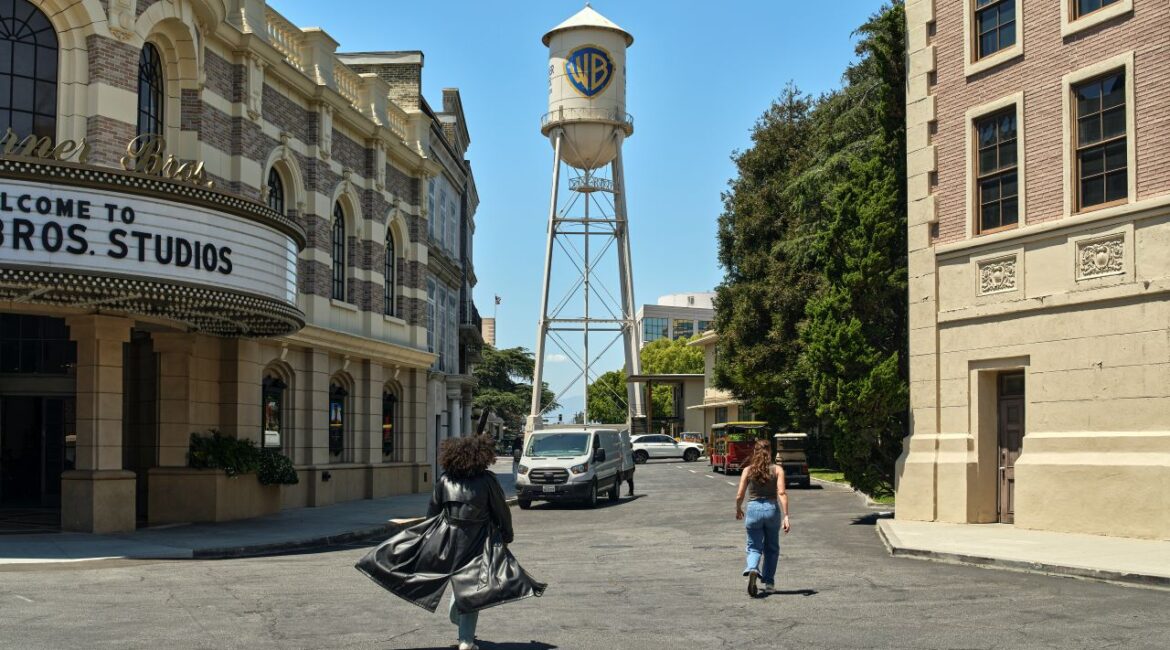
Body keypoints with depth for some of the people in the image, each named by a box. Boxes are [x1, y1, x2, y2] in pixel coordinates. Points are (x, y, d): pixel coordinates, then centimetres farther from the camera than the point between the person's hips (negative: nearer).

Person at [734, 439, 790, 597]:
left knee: (754, 548, 6)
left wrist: (738, 510, 18)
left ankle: (752, 569, -25)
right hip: (772, 509, 0)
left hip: (753, 510, 0)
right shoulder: (777, 469, -1)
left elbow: (739, 496, -1)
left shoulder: (748, 470, 1)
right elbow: (782, 493, -12)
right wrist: (786, 516, -14)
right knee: (771, 549, 19)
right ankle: (769, 583, 23)